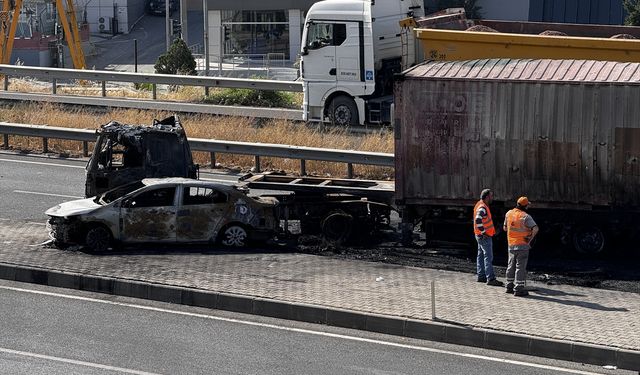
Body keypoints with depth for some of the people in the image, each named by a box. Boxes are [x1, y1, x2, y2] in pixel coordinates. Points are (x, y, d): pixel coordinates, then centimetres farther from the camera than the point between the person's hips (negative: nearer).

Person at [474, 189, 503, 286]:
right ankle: (490, 279, -13)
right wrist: (483, 232, -24)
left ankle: (481, 276, 22)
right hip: (484, 237, -11)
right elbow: (478, 221, -32)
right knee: (488, 257, -11)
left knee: (481, 256, 15)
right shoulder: (482, 208, -20)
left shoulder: (482, 206, 13)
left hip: (481, 236, 11)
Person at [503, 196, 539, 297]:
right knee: (520, 267, -2)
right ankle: (518, 289, -2)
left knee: (511, 266, 18)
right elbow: (535, 229, -24)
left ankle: (509, 286, 26)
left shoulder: (509, 214, 3)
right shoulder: (525, 216, -15)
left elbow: (505, 228, 15)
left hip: (511, 244, 6)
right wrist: (530, 238, -11)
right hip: (522, 245, -6)